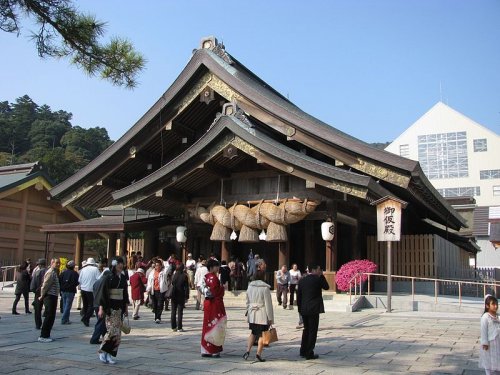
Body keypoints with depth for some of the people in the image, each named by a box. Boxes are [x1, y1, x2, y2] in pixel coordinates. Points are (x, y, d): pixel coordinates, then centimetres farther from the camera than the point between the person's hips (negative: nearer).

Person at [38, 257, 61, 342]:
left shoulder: (55, 272, 17)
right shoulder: (50, 272, -16)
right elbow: (45, 285, -18)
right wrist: (42, 296, -9)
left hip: (53, 297, 10)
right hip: (50, 297, -10)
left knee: (51, 317, 13)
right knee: (49, 317, -7)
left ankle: (46, 335, 20)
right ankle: (43, 336, -2)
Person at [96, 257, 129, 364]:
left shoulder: (123, 278, 9)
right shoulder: (108, 278, -8)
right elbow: (103, 293, -8)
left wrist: (126, 307, 15)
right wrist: (101, 308, -12)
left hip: (119, 308, 6)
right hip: (110, 308, -6)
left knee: (117, 333, 4)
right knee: (112, 331, -12)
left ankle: (110, 354, 13)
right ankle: (102, 351, 6)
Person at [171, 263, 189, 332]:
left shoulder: (174, 275, -2)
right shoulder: (184, 276, -8)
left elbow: (172, 285, 1)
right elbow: (186, 287, -6)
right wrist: (186, 297, -1)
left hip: (174, 296, 2)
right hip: (181, 296, -2)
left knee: (173, 311, 11)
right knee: (180, 312, 2)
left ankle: (174, 327, 13)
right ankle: (179, 328, 0)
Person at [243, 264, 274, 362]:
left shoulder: (250, 286, 5)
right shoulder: (265, 288, -12)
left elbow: (247, 302, 12)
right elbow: (268, 304, -11)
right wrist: (270, 318, -6)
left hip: (252, 314, 5)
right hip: (262, 314, -5)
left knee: (253, 333, 18)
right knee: (262, 334, 4)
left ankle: (247, 351, 8)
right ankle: (258, 354, 4)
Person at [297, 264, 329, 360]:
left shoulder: (302, 280, 6)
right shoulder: (318, 279, -10)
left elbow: (298, 296, 7)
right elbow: (326, 287, 7)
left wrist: (300, 308, 15)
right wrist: (321, 276, 6)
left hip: (304, 310, 6)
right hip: (314, 309, -6)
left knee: (306, 329, 19)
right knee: (312, 331, 2)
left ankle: (303, 351, 26)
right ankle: (309, 353, 3)